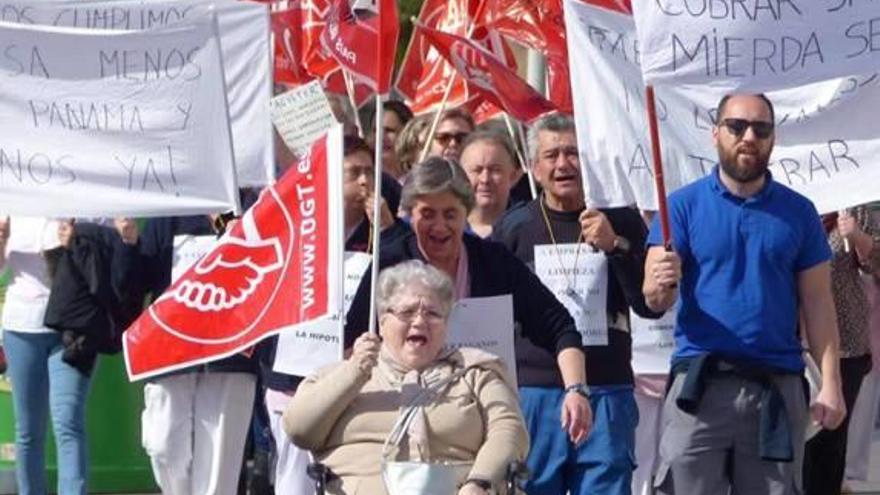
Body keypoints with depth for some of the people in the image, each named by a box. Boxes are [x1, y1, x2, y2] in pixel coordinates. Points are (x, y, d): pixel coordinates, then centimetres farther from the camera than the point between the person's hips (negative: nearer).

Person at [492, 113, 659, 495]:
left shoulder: (621, 222, 9)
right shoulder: (514, 227, 8)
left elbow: (652, 305, 2)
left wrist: (615, 247, -10)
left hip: (607, 393, 0)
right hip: (532, 394, 0)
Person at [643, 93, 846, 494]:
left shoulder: (798, 212, 9)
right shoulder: (683, 205, 3)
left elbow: (817, 303, 8)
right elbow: (653, 300, -3)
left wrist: (830, 383, -2)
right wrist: (662, 285, -27)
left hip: (777, 386, 2)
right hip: (700, 384, -2)